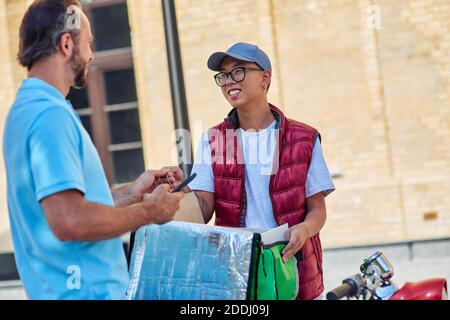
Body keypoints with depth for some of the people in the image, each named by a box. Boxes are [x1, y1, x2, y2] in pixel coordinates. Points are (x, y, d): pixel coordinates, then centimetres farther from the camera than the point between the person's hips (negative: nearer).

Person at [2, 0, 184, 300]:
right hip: (87, 289, -10)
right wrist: (151, 211, -15)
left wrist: (131, 193, 14)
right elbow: (68, 221, -27)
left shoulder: (27, 107, 13)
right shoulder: (50, 114, -18)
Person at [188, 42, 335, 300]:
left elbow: (317, 208, 2)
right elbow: (203, 209, -1)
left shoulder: (304, 139, 4)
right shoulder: (213, 141, 8)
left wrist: (304, 229, -20)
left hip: (295, 270, -1)